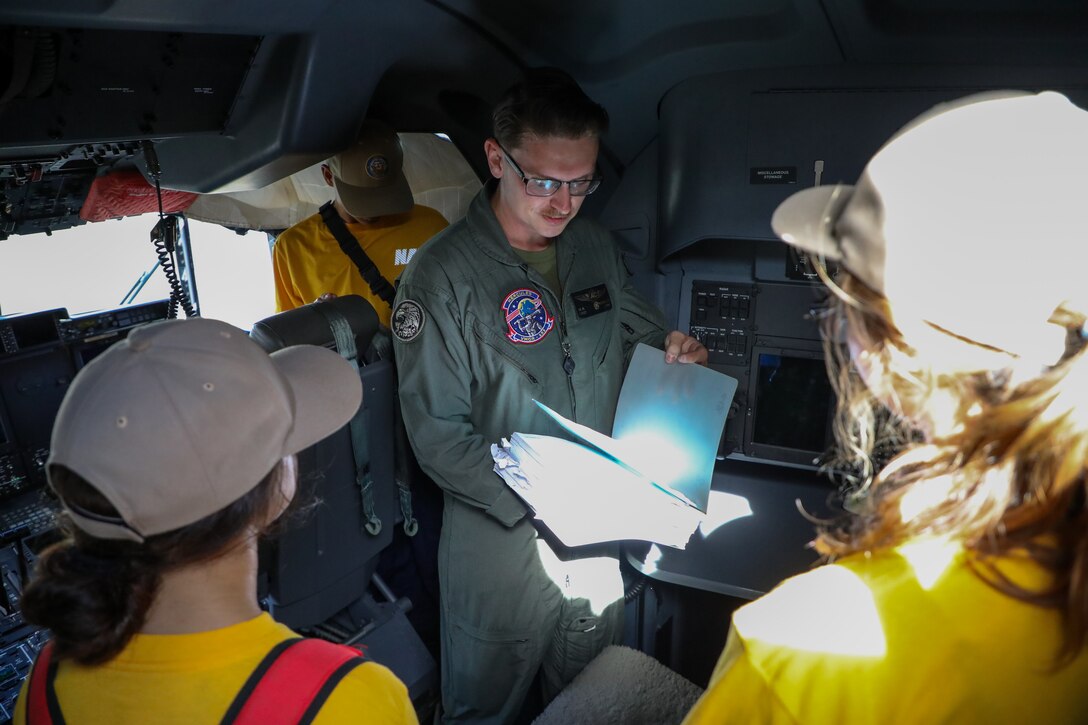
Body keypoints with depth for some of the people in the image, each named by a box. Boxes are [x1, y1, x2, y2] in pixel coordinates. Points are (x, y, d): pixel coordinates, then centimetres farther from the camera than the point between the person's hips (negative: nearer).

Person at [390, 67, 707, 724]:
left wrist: (673, 350, -7)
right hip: (502, 531, -5)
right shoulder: (442, 274, -18)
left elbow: (637, 330, 16)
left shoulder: (598, 246, 1)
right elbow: (437, 433, -19)